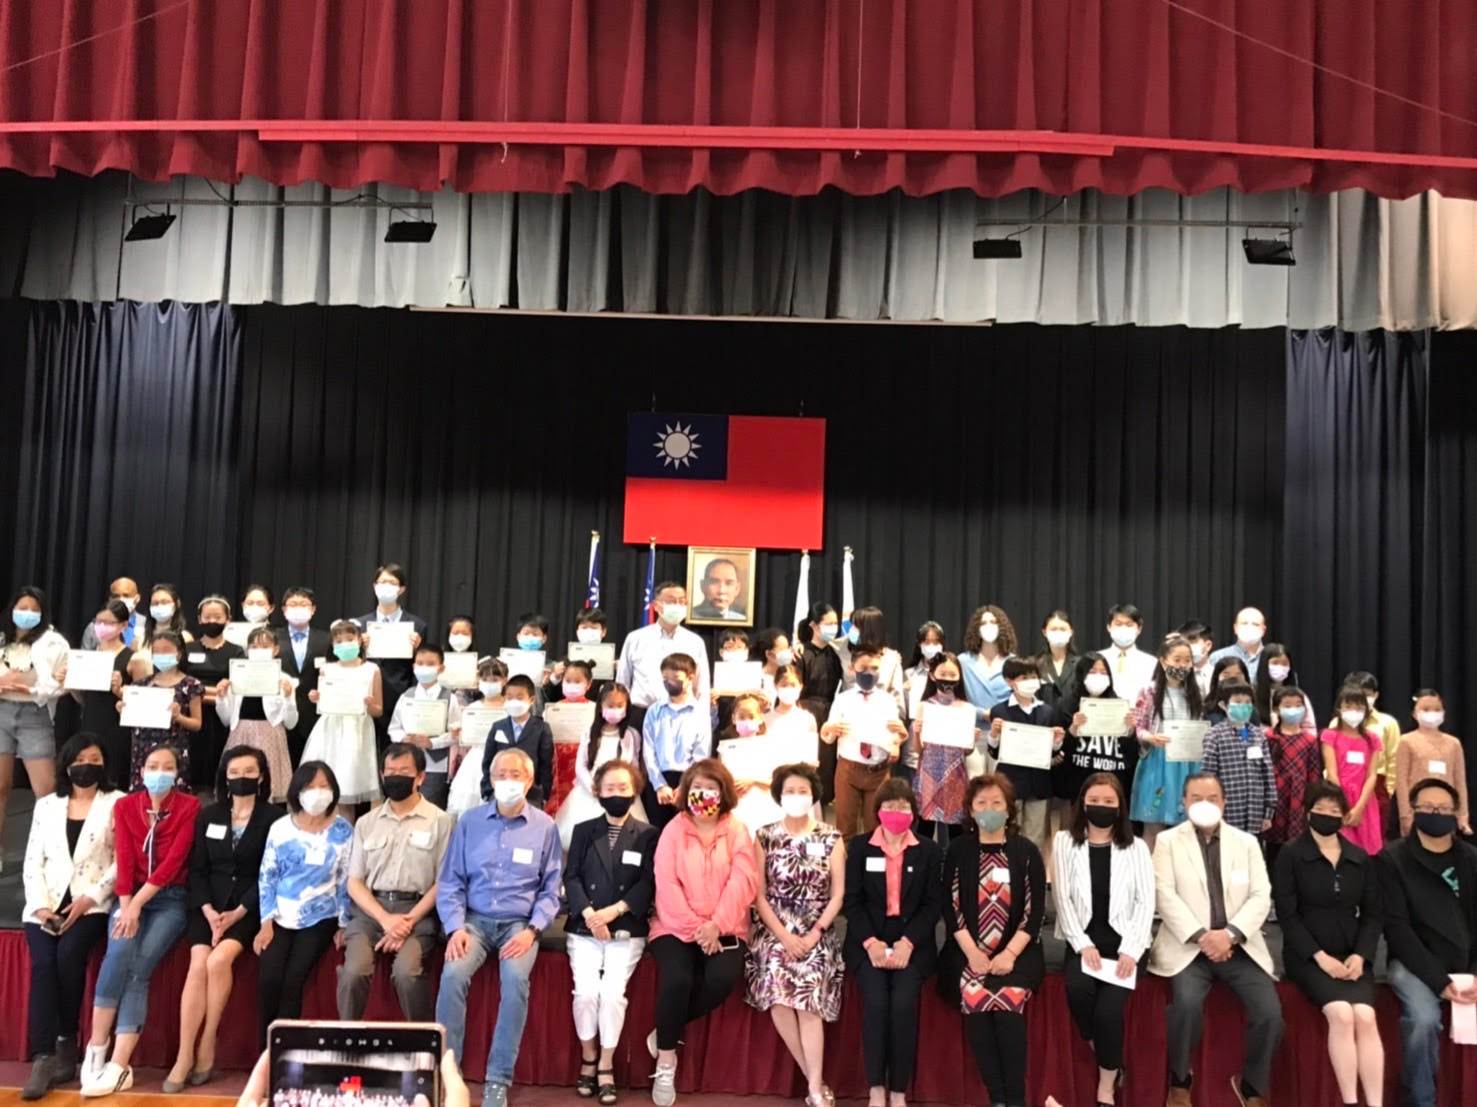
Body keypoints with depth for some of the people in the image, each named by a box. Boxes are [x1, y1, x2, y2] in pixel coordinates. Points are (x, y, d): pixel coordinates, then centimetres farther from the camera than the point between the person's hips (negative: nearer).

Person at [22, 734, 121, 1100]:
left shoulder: (118, 803, 6)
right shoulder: (46, 805, 17)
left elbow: (122, 862, -1)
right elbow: (32, 862, 10)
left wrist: (89, 899, -13)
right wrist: (40, 905, -6)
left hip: (93, 904, -2)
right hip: (46, 905, 3)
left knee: (68, 955, -28)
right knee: (43, 962, -23)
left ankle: (66, 1044, -11)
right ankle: (43, 1057, -24)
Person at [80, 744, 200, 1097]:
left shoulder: (189, 807, -3)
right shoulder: (125, 806, 8)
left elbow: (174, 860, -11)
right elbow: (124, 859, -2)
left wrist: (137, 905, -18)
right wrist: (126, 906, -16)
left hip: (170, 899, -2)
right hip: (130, 897, 2)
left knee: (138, 967, -23)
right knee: (120, 952, -28)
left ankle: (118, 1066, -26)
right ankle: (96, 1048, -19)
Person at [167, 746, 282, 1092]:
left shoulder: (274, 817, -1)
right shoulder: (208, 816, 12)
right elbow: (197, 870, 6)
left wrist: (238, 913, -16)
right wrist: (209, 911, -10)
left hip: (250, 907, -3)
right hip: (208, 905, 3)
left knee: (219, 959, -27)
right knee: (198, 964, -22)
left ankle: (207, 1049, -12)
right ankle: (184, 1056, -19)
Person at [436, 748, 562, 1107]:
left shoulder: (544, 827, 3)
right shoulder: (469, 822, 6)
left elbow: (551, 889, 4)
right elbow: (450, 882, 4)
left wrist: (532, 930, -11)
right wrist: (455, 927, -11)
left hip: (520, 924, -1)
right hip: (475, 919, 1)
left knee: (515, 979, -30)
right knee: (453, 975, -27)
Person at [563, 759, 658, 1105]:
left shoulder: (648, 835, 6)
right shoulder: (583, 831, 12)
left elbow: (648, 885, -2)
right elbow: (571, 878, 3)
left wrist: (614, 911, -15)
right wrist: (589, 914, -13)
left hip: (627, 931, -1)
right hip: (584, 928, 1)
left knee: (613, 992, -18)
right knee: (586, 992, -17)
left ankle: (606, 1066, -1)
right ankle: (588, 1060, 6)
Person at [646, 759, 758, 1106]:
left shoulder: (738, 831, 6)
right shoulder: (673, 830, 3)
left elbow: (742, 882, -6)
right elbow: (667, 885, -6)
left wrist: (716, 925, -19)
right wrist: (693, 928, -16)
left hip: (724, 929, 1)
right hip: (676, 927, -1)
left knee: (723, 979, -28)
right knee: (677, 979, -28)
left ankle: (665, 1032, -4)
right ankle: (666, 1063, -8)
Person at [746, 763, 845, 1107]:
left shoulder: (831, 839, 3)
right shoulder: (765, 838, 4)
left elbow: (838, 894, 1)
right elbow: (758, 894, 1)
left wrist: (813, 935, -9)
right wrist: (783, 935, -10)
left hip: (817, 933, 0)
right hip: (775, 931, 0)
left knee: (807, 998, -21)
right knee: (778, 991, -22)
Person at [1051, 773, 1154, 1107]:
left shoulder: (1136, 847, 8)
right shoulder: (1065, 842, 7)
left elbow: (1146, 902, 1)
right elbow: (1063, 898, 0)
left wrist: (1130, 950, -12)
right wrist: (1083, 944, -12)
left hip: (1122, 941, 0)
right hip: (1083, 940, 0)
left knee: (1109, 1006, -24)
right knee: (1078, 987, -30)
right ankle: (1105, 1059, -3)